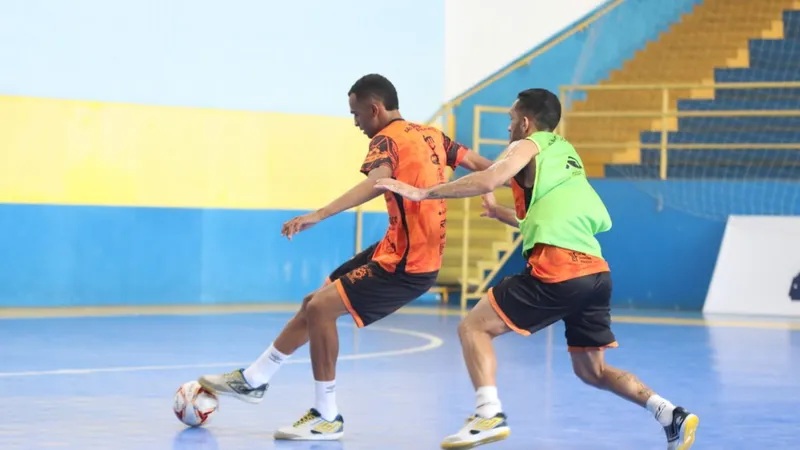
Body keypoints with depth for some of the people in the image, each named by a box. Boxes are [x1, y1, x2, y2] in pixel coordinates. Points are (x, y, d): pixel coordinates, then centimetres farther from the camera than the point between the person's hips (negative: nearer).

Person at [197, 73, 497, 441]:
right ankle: (254, 380, 24)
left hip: (405, 263, -10)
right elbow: (479, 164, 14)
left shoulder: (387, 139, -15)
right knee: (315, 303, 14)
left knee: (321, 308, -14)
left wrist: (319, 214, -48)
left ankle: (327, 417, -8)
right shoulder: (430, 135, 11)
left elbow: (377, 181, -36)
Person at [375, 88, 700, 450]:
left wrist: (422, 192, -8)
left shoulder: (529, 146, 6)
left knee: (473, 327, 1)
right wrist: (500, 213, 45)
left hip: (556, 270, -8)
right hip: (596, 271, 8)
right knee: (591, 371, 19)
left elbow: (488, 181, -13)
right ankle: (671, 416, 4)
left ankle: (489, 415, -17)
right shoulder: (566, 153, 28)